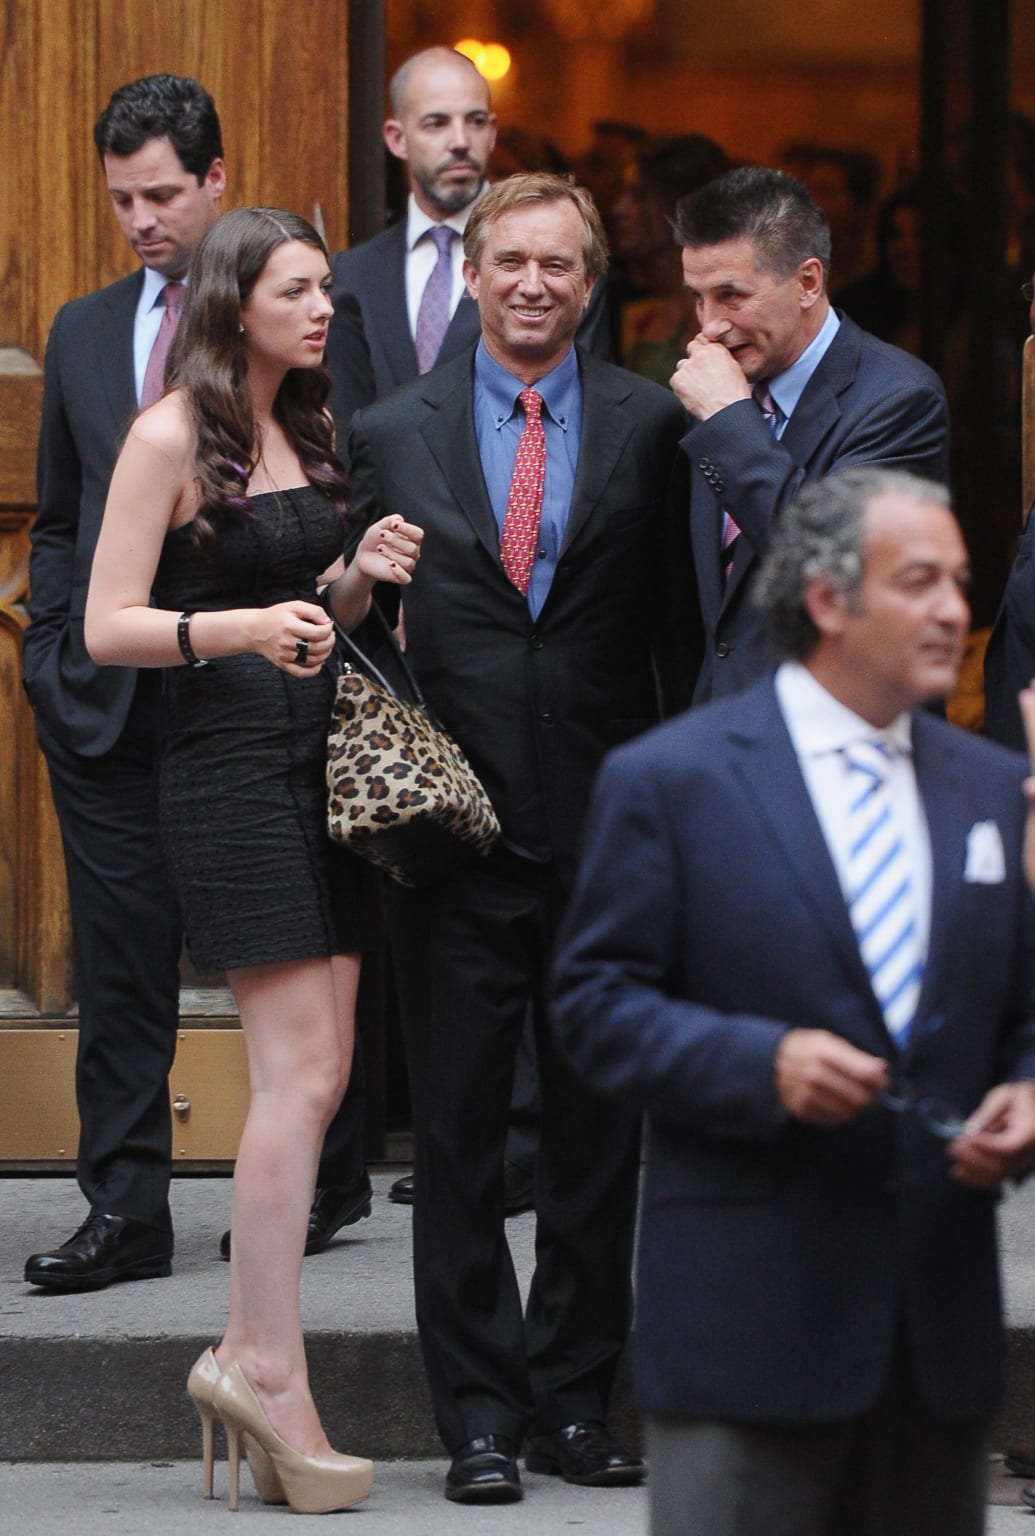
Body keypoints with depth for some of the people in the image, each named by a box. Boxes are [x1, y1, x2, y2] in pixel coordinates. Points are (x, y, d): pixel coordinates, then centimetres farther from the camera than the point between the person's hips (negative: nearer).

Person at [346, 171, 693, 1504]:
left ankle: (574, 1400, 17)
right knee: (456, 1133, 2)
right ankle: (479, 1418, 8)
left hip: (610, 828, 0)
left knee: (598, 1131, 6)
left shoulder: (650, 423, 4)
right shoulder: (392, 432, 6)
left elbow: (682, 617, 5)